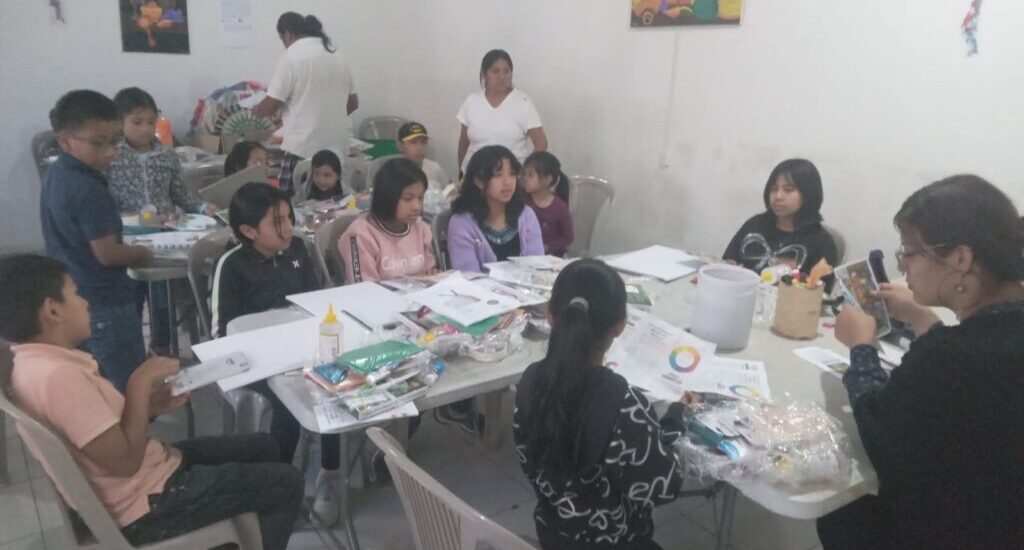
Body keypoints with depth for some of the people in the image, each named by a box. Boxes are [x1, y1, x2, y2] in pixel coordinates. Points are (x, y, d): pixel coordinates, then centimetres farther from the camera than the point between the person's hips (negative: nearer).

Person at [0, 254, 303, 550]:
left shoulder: (31, 363, 3)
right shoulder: (57, 375, -29)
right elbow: (125, 460, -27)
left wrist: (152, 405, -2)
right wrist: (141, 383, -19)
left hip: (146, 476, 10)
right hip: (146, 507, -9)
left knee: (262, 447, 18)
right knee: (286, 483, -3)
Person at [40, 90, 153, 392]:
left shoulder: (58, 174, 6)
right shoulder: (89, 191, -24)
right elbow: (108, 254, -24)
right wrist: (141, 254, -6)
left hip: (70, 302, 10)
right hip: (104, 307, -10)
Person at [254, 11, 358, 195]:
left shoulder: (291, 57, -7)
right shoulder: (338, 57, 11)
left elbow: (271, 106, -8)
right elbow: (353, 103, 17)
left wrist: (254, 111, 13)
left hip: (304, 147, -6)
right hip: (337, 146, 6)